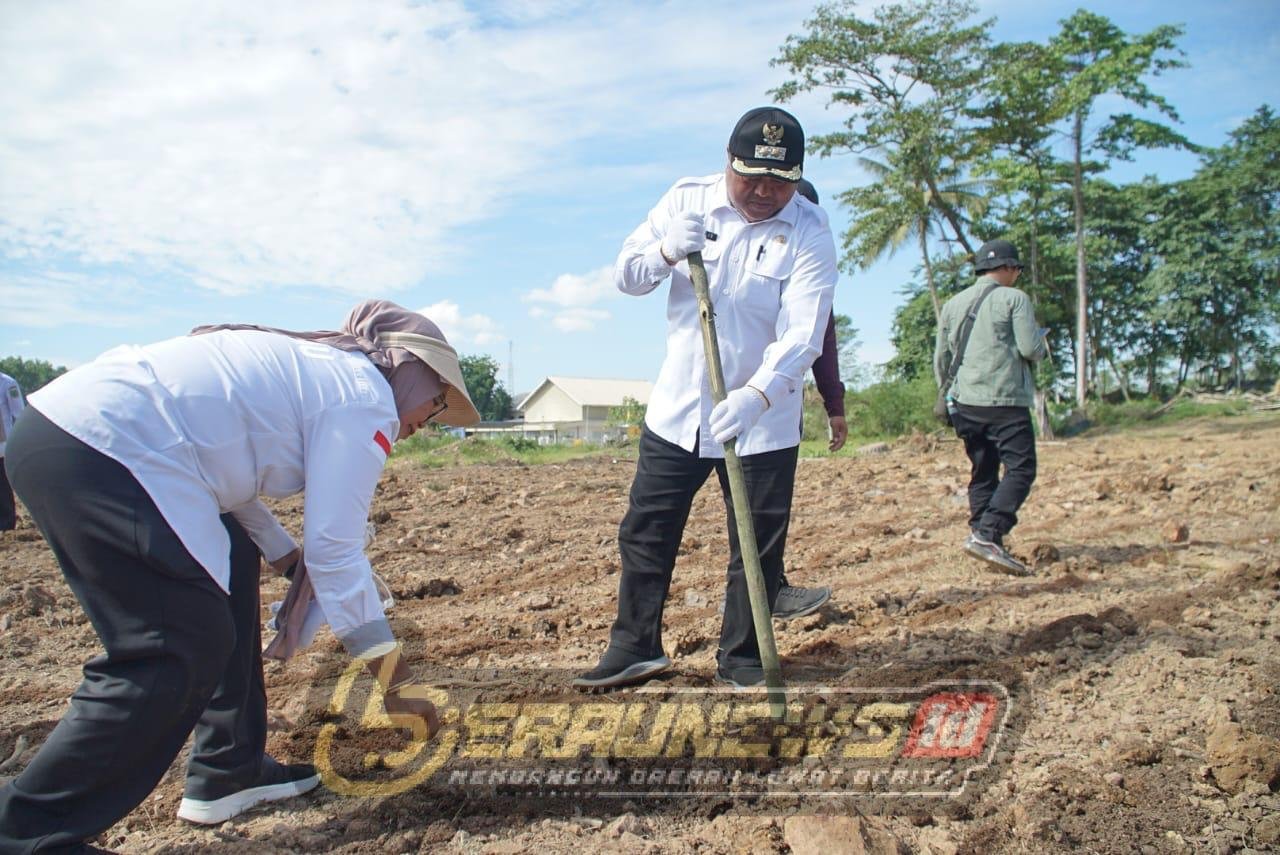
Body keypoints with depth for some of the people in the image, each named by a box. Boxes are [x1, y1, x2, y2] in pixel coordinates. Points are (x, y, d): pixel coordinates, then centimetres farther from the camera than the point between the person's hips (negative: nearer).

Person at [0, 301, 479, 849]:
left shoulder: (307, 365, 24)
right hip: (107, 450, -11)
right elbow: (335, 550, -8)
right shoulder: (365, 398, -2)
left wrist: (289, 560, 24)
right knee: (184, 650, -5)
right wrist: (398, 682, -2)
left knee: (231, 564, 19)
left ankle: (228, 773, 24)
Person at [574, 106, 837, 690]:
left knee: (758, 547, 6)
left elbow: (801, 335, -21)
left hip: (763, 421, -2)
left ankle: (741, 658, 25)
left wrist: (757, 395, -38)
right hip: (677, 408, 3)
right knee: (644, 532, 9)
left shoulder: (810, 233, -11)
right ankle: (636, 646, 26)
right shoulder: (686, 199, -1)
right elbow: (625, 276, 0)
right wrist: (666, 251, -21)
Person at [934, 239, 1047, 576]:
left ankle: (985, 542, 11)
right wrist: (1042, 345, 13)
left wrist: (951, 395, 28)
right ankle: (986, 535, -21)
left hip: (964, 402, 6)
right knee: (1021, 469, -6)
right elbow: (1031, 349, -9)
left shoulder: (952, 305, 15)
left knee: (983, 473, 13)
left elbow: (940, 360, 17)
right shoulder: (1013, 298, -2)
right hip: (1005, 401, -6)